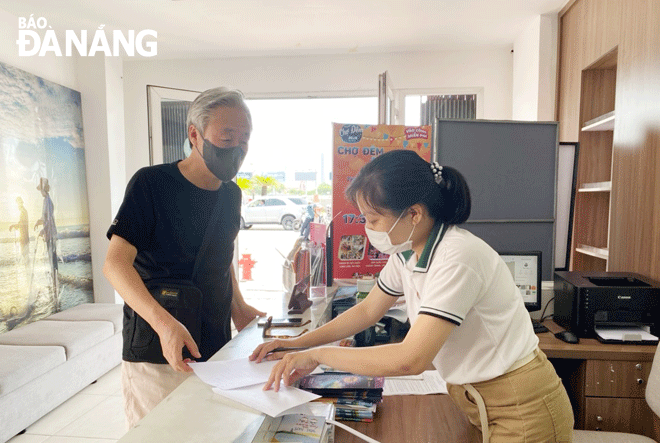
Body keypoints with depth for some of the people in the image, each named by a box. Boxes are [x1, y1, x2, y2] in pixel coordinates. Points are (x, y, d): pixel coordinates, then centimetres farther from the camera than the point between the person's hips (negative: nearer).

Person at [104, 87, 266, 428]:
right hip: (156, 357, -5)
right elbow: (115, 264, -20)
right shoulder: (151, 183, -13)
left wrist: (238, 307, 4)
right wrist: (163, 322, -34)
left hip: (216, 349, 6)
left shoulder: (231, 194, 6)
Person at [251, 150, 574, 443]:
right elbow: (367, 311, 9)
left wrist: (319, 355, -22)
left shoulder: (457, 258, -30)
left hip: (520, 408, -7)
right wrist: (299, 343, 3)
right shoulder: (406, 253, -4)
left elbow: (408, 360, -32)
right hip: (470, 396, 7)